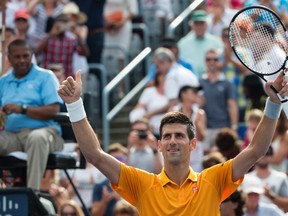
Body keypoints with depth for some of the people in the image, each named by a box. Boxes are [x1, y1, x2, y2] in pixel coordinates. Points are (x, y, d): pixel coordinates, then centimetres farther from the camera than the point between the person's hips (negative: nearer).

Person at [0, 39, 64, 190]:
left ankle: (32, 190, -43)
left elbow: (53, 110, -6)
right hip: (12, 135, 4)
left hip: (42, 130, -4)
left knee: (37, 138, -39)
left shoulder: (45, 77, 7)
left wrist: (22, 109, -15)